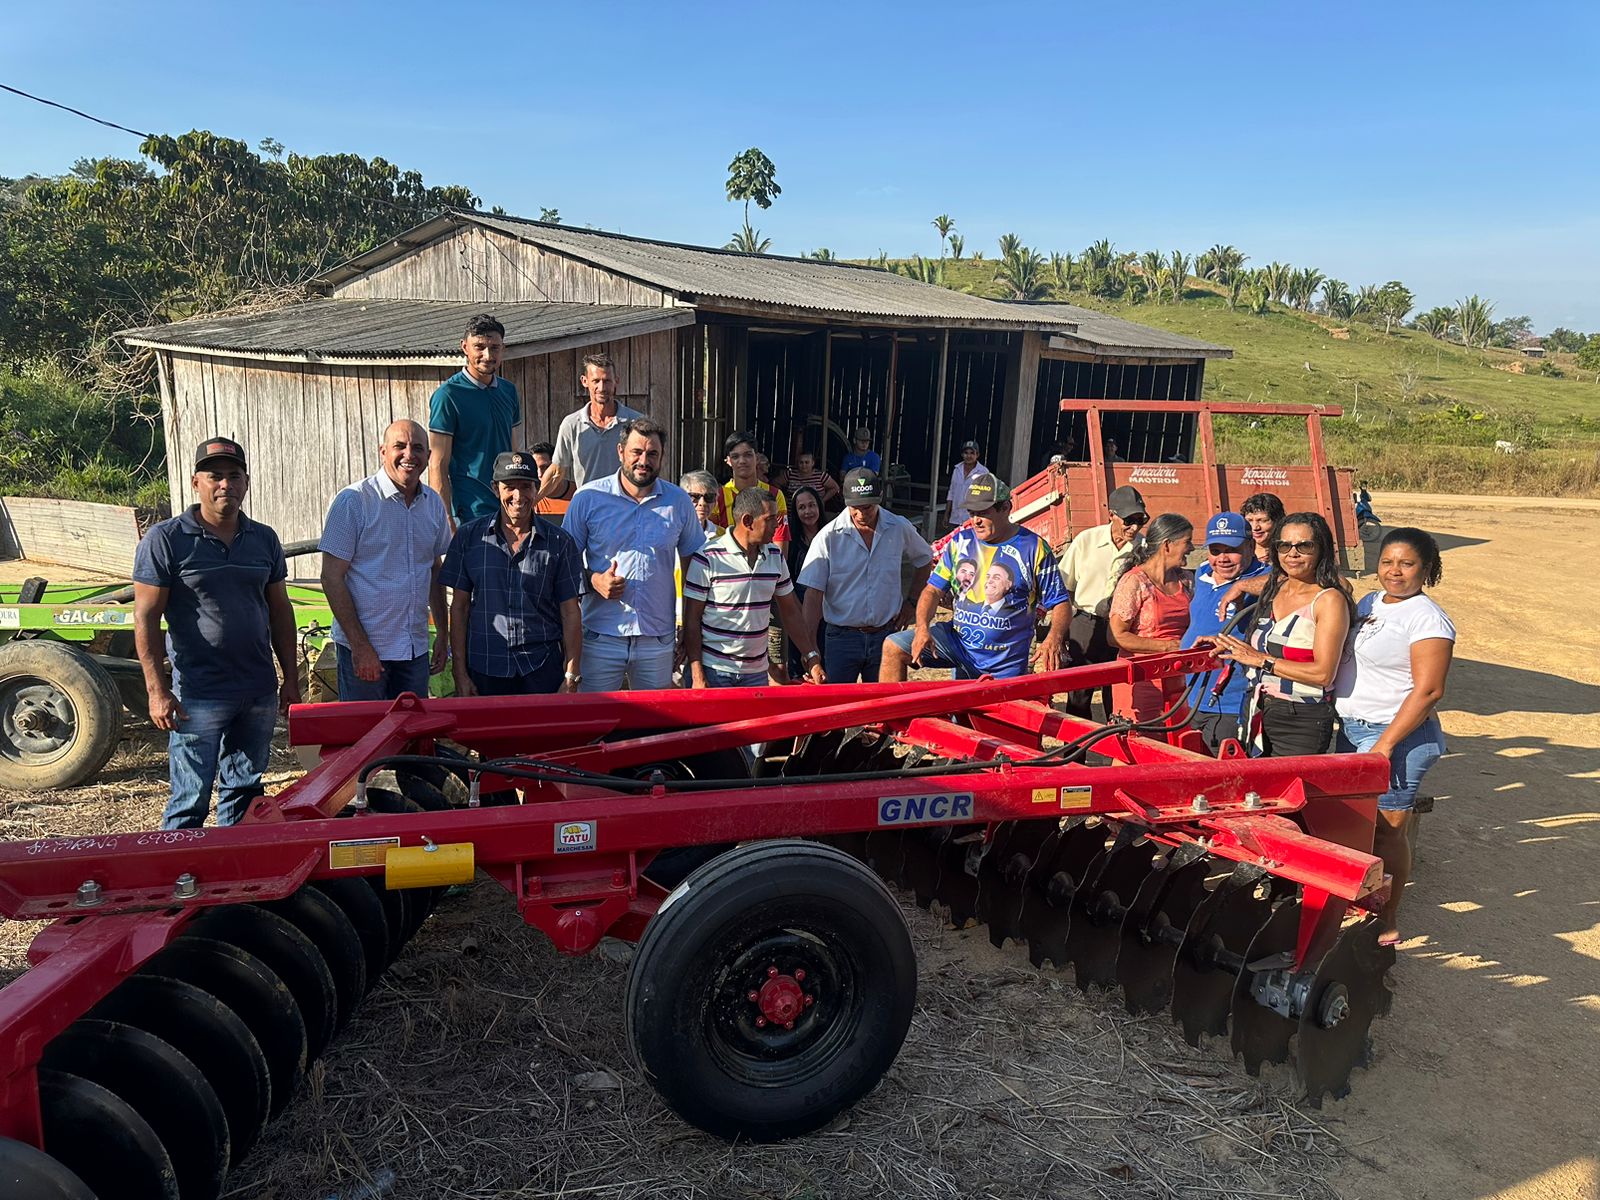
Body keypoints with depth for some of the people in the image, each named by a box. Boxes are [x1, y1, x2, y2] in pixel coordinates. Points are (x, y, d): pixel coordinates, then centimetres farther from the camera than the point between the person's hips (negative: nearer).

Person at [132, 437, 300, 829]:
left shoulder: (264, 540, 9)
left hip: (260, 692, 5)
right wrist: (157, 691, -13)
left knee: (244, 791, 16)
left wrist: (291, 678, 12)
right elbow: (145, 617, -7)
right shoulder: (165, 540, -6)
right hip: (199, 695, -5)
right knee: (190, 802, 0)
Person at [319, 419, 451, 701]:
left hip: (416, 648, 5)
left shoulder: (433, 503, 7)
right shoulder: (353, 501, -9)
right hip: (364, 648, -5)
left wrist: (443, 635, 13)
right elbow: (332, 578, -11)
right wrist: (360, 645, -15)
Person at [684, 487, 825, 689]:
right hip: (713, 671, -5)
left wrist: (812, 658, 6)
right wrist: (697, 676, -13)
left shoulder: (775, 557, 6)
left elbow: (790, 612, 12)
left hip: (756, 672, 5)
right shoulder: (707, 558, -11)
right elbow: (692, 620, -9)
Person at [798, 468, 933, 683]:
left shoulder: (900, 528, -1)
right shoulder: (829, 536, -9)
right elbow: (814, 593, -10)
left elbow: (924, 560, 19)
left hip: (886, 635, 2)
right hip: (842, 635, -2)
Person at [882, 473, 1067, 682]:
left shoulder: (1034, 547, -8)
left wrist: (1054, 638, -28)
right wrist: (922, 627, -17)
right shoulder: (960, 542, 2)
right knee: (893, 646, -13)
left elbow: (1060, 603, -7)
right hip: (957, 640, 2)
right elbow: (934, 589, 2)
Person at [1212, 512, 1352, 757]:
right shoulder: (1274, 588, 11)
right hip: (1260, 716, 6)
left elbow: (1323, 673, -17)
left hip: (1302, 722, -6)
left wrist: (1261, 660, -13)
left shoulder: (1329, 600, -8)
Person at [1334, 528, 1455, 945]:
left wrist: (1385, 745, -20)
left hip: (1398, 736, -8)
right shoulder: (1369, 603, 11)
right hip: (1352, 728, 8)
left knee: (1387, 830, -1)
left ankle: (1387, 924, 13)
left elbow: (1428, 691, -18)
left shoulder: (1427, 618, -13)